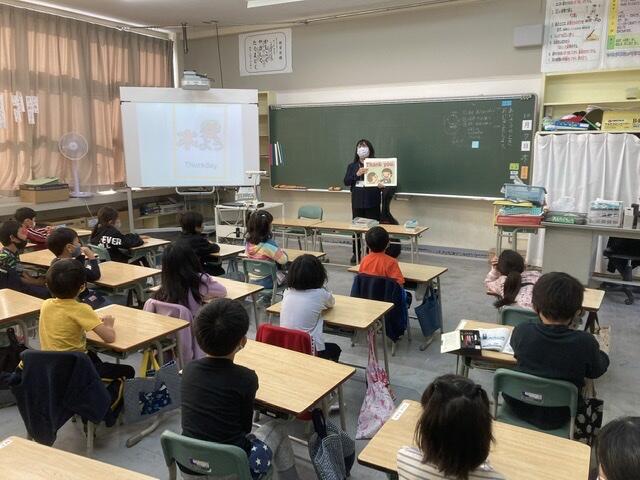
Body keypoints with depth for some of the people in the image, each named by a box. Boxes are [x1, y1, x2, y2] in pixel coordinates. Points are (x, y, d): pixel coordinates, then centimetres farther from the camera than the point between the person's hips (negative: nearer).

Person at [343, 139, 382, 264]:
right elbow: (346, 182, 1)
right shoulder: (352, 166, 10)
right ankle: (356, 254, 16)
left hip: (372, 202, -2)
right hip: (357, 201, 2)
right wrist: (357, 174, -13)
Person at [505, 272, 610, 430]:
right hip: (557, 419, 0)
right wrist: (601, 354, 16)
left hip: (519, 407, 1)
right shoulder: (586, 342, -26)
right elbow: (596, 372, -5)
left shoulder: (522, 332, -22)